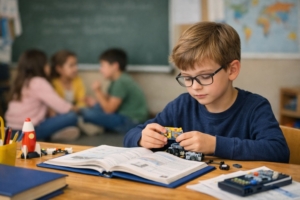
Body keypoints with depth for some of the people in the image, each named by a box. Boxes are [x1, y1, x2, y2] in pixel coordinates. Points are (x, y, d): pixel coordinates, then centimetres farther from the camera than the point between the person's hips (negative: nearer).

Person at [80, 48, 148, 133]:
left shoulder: (121, 82, -20)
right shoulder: (119, 79, 11)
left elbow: (109, 109, -19)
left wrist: (97, 91, -16)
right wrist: (94, 102, -4)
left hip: (130, 122, -11)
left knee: (88, 113, -23)